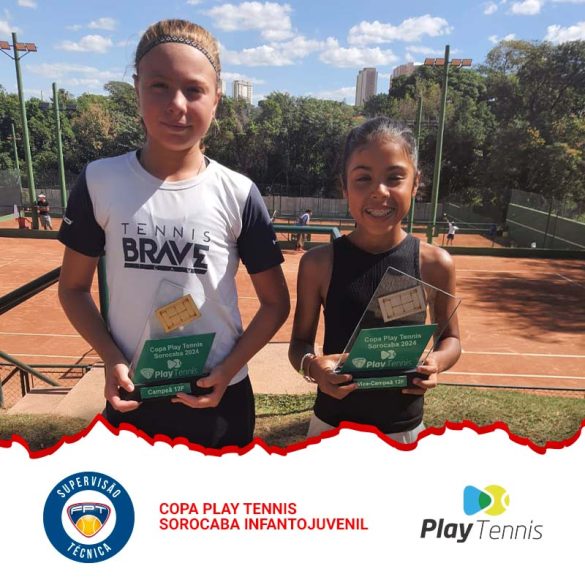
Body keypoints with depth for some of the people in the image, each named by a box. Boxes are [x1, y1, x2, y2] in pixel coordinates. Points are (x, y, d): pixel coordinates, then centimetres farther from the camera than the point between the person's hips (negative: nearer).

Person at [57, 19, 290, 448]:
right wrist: (112, 358, -11)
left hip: (218, 394, 0)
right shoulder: (100, 182, -7)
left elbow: (276, 303, -4)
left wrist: (228, 369, -15)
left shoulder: (238, 194, -11)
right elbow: (74, 287, 2)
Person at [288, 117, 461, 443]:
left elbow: (450, 338, 3)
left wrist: (436, 362, -19)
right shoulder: (319, 263, -15)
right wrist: (310, 365, -25)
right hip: (332, 427, -1)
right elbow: (301, 341, -3)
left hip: (404, 430, 1)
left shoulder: (435, 264, -12)